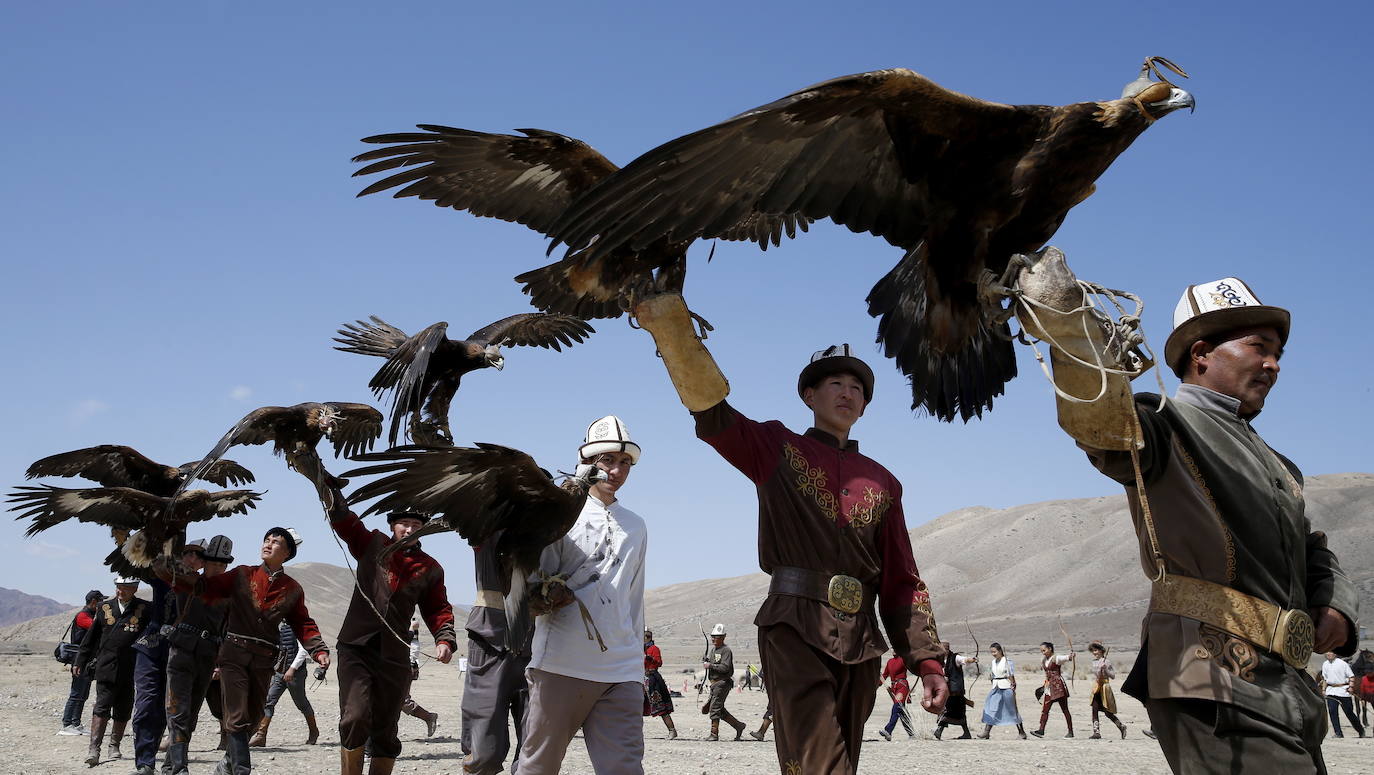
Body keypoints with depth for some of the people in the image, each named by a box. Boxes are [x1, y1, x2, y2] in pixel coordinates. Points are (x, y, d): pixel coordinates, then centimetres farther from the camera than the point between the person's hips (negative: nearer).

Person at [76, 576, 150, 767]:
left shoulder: (144, 608, 2)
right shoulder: (105, 606, 8)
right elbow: (92, 636, 14)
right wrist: (81, 661, 14)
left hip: (132, 670, 0)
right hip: (106, 667, 0)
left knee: (123, 711, 9)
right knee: (102, 707, -9)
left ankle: (114, 747, 22)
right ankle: (93, 748, -9)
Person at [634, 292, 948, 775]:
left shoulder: (883, 483, 18)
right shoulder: (778, 450, 9)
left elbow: (903, 581, 16)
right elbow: (709, 407, -7)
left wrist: (926, 661, 6)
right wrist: (671, 323, -20)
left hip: (861, 641, 5)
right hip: (796, 630, -5)